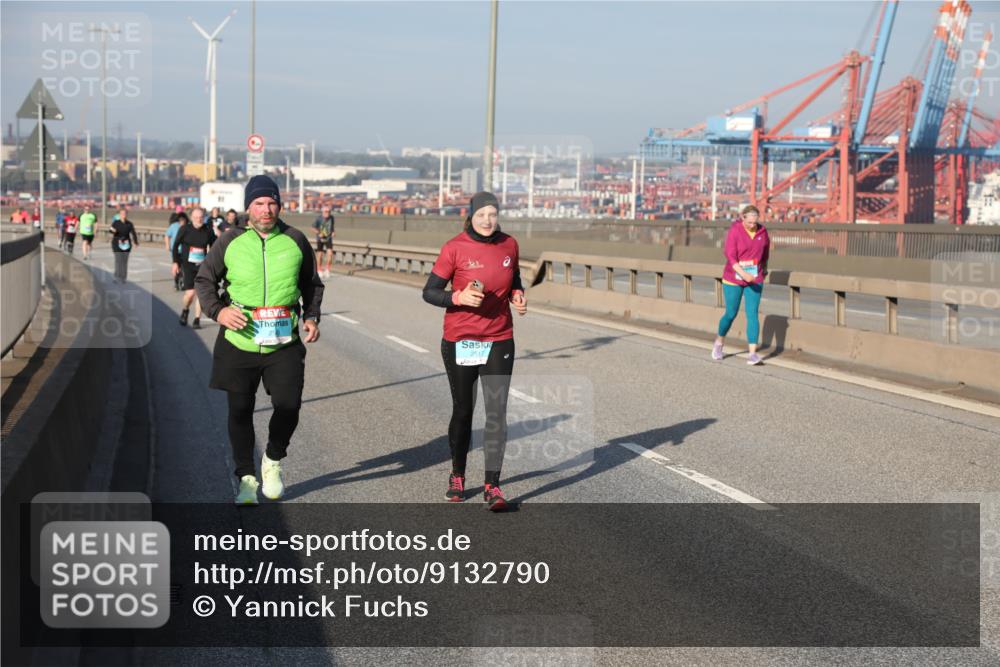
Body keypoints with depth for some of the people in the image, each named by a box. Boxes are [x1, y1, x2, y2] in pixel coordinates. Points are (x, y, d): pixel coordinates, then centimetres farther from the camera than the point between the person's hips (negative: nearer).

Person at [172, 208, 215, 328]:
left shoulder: (208, 231, 1)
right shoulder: (184, 229, -3)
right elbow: (175, 246, 6)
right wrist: (176, 262, -1)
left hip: (202, 266, 2)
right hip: (187, 265, -2)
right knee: (190, 292, -11)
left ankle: (197, 320, 9)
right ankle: (184, 311, 21)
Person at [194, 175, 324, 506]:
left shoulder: (295, 241, 5)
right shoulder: (231, 241, 1)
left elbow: (312, 284, 18)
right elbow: (204, 279, 8)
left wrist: (311, 317, 3)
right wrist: (217, 310, -9)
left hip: (284, 342, 0)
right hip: (239, 342, 0)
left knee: (288, 406, -7)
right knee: (240, 410, 4)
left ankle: (273, 462, 22)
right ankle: (246, 478, 18)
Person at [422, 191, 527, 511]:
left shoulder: (509, 245, 2)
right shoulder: (455, 248, -10)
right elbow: (430, 292, -7)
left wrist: (518, 296, -3)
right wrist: (459, 297, -25)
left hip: (499, 342, 2)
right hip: (460, 343, -2)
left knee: (497, 412, -7)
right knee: (463, 411, 11)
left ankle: (492, 486, -3)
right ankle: (457, 476, 32)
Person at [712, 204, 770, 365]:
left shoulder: (762, 231, -2)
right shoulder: (734, 231, -15)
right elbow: (730, 256, -21)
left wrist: (764, 267, 30)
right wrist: (743, 274, -32)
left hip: (755, 280, 2)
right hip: (733, 279, -2)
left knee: (752, 314, -8)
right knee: (731, 314, 8)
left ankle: (752, 354, -10)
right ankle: (719, 342, 37)